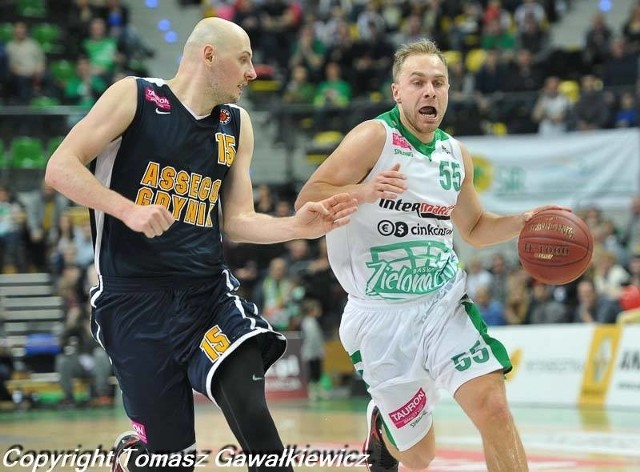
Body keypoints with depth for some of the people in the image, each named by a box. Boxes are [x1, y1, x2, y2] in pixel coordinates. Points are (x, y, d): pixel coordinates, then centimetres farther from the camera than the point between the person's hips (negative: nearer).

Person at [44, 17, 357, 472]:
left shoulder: (237, 125, 12)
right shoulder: (134, 97, -3)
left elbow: (237, 221, 14)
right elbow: (60, 168, -9)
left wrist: (299, 226, -4)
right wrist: (129, 211, -22)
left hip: (210, 292, 4)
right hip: (135, 298, -4)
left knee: (250, 408, -23)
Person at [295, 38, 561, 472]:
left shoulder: (456, 155, 8)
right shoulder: (375, 138, -11)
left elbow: (474, 228, 23)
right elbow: (307, 203, -15)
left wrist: (522, 222, 4)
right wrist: (364, 192, -33)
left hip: (444, 302, 4)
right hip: (383, 316, -4)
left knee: (493, 407, -19)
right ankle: (381, 423, 41)